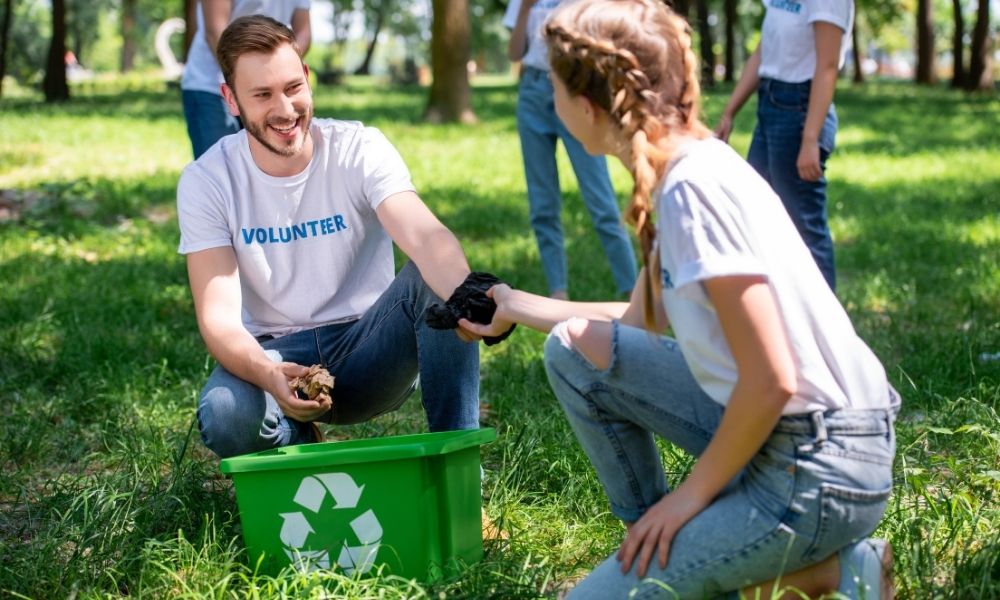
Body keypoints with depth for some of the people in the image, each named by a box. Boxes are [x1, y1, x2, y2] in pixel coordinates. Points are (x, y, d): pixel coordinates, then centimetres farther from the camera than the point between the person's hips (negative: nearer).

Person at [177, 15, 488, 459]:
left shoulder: (361, 150, -10)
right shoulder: (207, 181, -8)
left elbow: (426, 238, -29)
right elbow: (218, 315, -17)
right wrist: (269, 374, -41)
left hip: (368, 355, 0)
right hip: (277, 356, 1)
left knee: (436, 280, -30)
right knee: (224, 414, -34)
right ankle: (300, 450, 3)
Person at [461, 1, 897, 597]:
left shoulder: (695, 187, -22)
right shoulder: (686, 170, 6)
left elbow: (772, 383, -24)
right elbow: (642, 320, 21)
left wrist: (694, 491, -10)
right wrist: (514, 307, 31)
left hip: (819, 469, -9)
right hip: (766, 426, 9)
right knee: (575, 348, 11)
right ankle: (665, 543, 13)